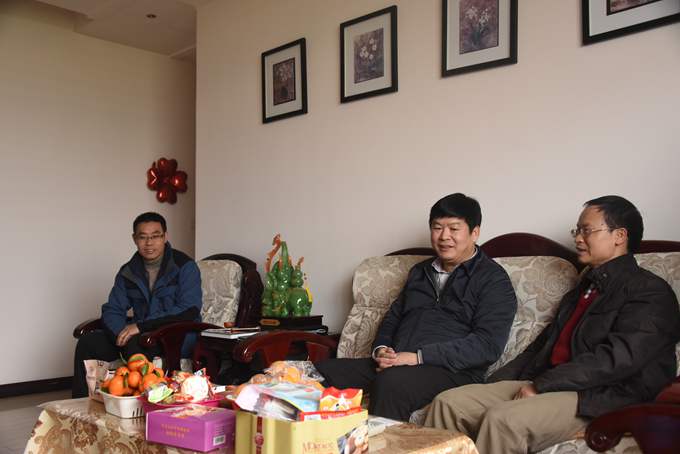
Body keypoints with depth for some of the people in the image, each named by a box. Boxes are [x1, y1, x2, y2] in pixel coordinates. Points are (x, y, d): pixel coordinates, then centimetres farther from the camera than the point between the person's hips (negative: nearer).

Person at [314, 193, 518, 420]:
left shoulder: (493, 279, 3)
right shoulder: (420, 272, 24)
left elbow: (488, 344, -10)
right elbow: (392, 317, 28)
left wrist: (419, 357, -17)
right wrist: (381, 349, 4)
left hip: (451, 370, -6)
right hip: (395, 364, 6)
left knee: (390, 382, -37)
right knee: (323, 372, -16)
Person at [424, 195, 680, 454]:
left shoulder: (650, 292, -2)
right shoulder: (586, 286, 24)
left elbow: (619, 358, -17)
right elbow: (544, 343, 19)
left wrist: (540, 385, -17)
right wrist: (492, 385, 6)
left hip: (597, 400, -8)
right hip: (550, 387, 8)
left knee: (503, 418, -32)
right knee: (448, 403, -8)